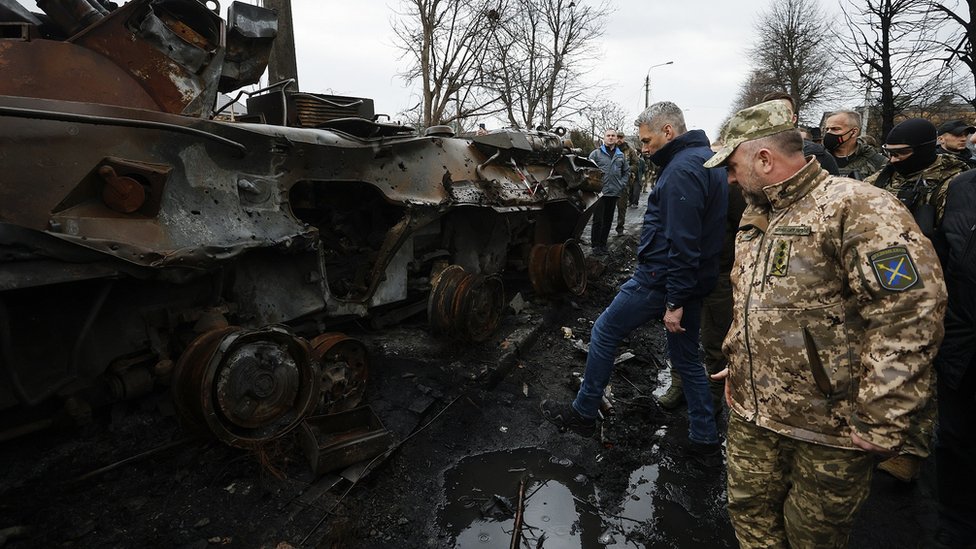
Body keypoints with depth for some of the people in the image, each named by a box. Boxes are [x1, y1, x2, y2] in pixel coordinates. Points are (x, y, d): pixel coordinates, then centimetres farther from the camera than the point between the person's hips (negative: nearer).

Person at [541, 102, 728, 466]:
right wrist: (681, 295, 17)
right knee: (687, 360, 17)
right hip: (695, 281, 10)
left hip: (661, 278, -10)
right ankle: (705, 442, 25)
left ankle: (584, 413, 20)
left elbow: (681, 242, -25)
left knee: (604, 333, 7)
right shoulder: (705, 159, 14)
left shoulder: (681, 170, -18)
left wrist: (674, 301, -23)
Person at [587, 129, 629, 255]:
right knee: (598, 220, -2)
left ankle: (603, 243, 22)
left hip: (614, 193, 5)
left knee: (608, 220, 11)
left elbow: (627, 171, 20)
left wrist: (622, 184, 8)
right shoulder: (596, 153, -2)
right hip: (599, 192, -4)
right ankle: (595, 244, 8)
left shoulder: (621, 156, 12)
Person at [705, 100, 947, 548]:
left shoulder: (856, 208, -17)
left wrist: (878, 422, -21)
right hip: (751, 412, 7)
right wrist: (736, 362, 18)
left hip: (830, 427, -6)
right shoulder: (755, 215, 9)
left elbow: (909, 315, -23)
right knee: (750, 512, 19)